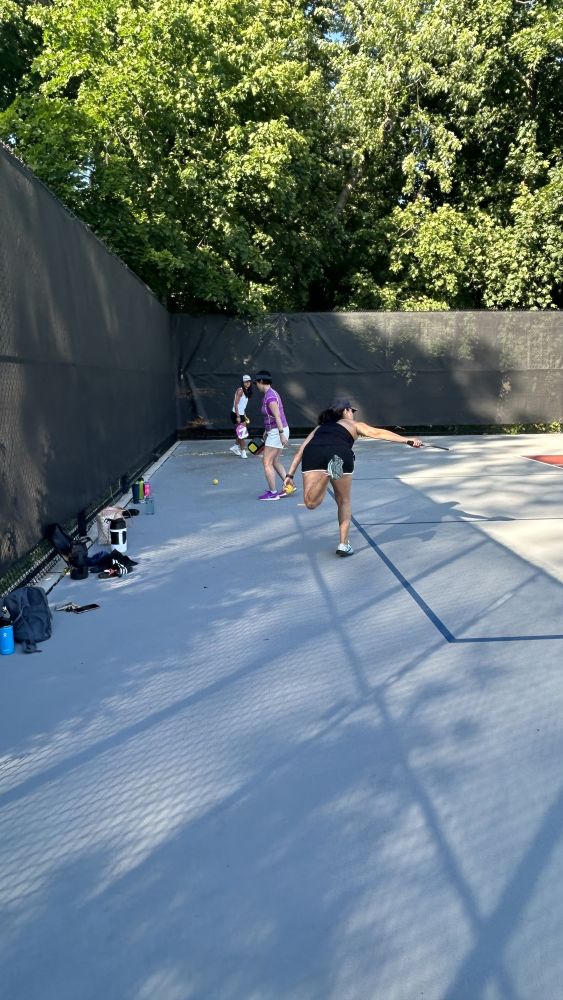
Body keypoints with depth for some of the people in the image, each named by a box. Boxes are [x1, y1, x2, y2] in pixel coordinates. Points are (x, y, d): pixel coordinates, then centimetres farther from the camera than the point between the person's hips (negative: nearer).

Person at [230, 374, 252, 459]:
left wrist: (245, 416, 18)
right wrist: (238, 416, -23)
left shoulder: (247, 391, 12)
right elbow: (236, 404, -19)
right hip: (236, 414, -9)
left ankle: (235, 447, 27)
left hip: (241, 414, 9)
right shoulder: (240, 390, -14)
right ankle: (243, 451, 3)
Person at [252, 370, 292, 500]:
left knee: (267, 463, -3)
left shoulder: (270, 396, -18)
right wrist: (266, 431, 27)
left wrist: (281, 434, -27)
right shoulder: (271, 393, 13)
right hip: (275, 431, 10)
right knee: (275, 462, 16)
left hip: (276, 432, -10)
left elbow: (277, 416, -24)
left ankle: (272, 493, 3)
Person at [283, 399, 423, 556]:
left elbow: (301, 450, 32)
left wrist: (290, 475, 31)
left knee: (311, 503, -5)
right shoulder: (353, 425, 32)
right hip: (341, 454, -1)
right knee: (344, 501, 18)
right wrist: (407, 440, 18)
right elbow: (379, 433, 21)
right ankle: (344, 544, 18)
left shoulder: (320, 427, 39)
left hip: (313, 453, 1)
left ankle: (330, 471, -26)